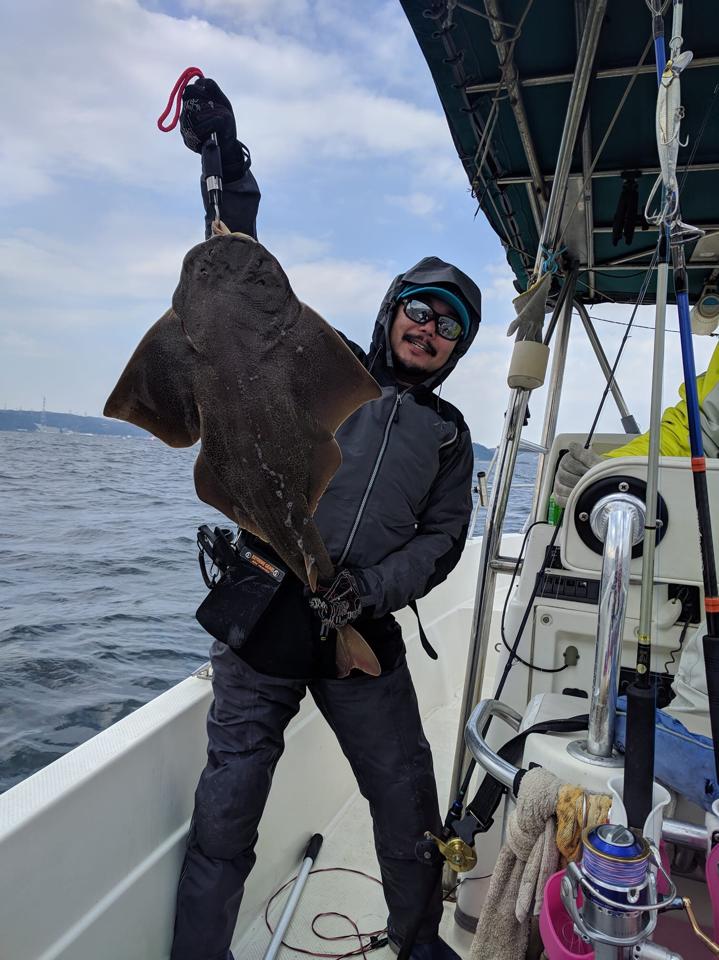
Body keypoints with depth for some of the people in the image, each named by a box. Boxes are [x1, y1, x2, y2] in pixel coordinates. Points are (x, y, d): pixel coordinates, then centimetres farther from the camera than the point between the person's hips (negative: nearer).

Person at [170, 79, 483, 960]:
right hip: (262, 623, -2)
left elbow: (441, 539, 4)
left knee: (407, 798, 14)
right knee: (226, 815, 4)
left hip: (363, 640, 3)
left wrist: (373, 589, -12)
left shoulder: (448, 434, 12)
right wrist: (229, 171, -10)